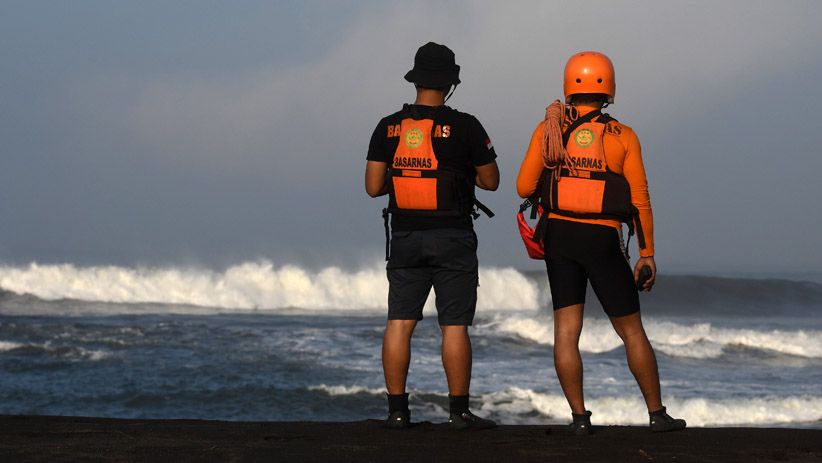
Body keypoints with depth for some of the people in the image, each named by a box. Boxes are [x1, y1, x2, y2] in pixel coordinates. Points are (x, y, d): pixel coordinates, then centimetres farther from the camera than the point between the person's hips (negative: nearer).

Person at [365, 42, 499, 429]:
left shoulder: (388, 128, 0)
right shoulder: (464, 127, -8)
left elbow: (373, 186, 1)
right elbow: (491, 181, 1)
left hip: (405, 237, 3)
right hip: (453, 238, -3)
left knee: (400, 322, 5)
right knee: (454, 325, 1)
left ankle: (397, 410, 4)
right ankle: (459, 411, 2)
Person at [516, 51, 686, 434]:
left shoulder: (549, 129, -1)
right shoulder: (623, 137, -4)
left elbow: (525, 187, -2)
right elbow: (640, 200, -4)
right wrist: (647, 255, 3)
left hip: (559, 234, 2)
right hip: (603, 240, -1)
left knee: (566, 330, 4)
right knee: (631, 330, 8)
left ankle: (579, 417, -1)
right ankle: (657, 414, 12)